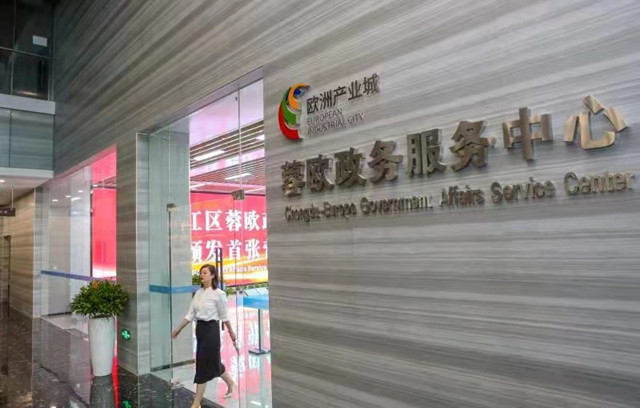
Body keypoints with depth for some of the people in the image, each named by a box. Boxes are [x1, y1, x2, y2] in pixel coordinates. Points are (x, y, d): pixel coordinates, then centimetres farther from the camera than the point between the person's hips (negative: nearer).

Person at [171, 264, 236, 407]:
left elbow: (224, 316, -6)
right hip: (199, 329, 7)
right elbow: (190, 314, 9)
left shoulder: (218, 293, -13)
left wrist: (231, 332, 1)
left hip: (211, 329, -7)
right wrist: (178, 329, 8)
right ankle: (230, 383, 40)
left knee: (203, 364, -2)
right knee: (212, 361, 17)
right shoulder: (198, 293, 6)